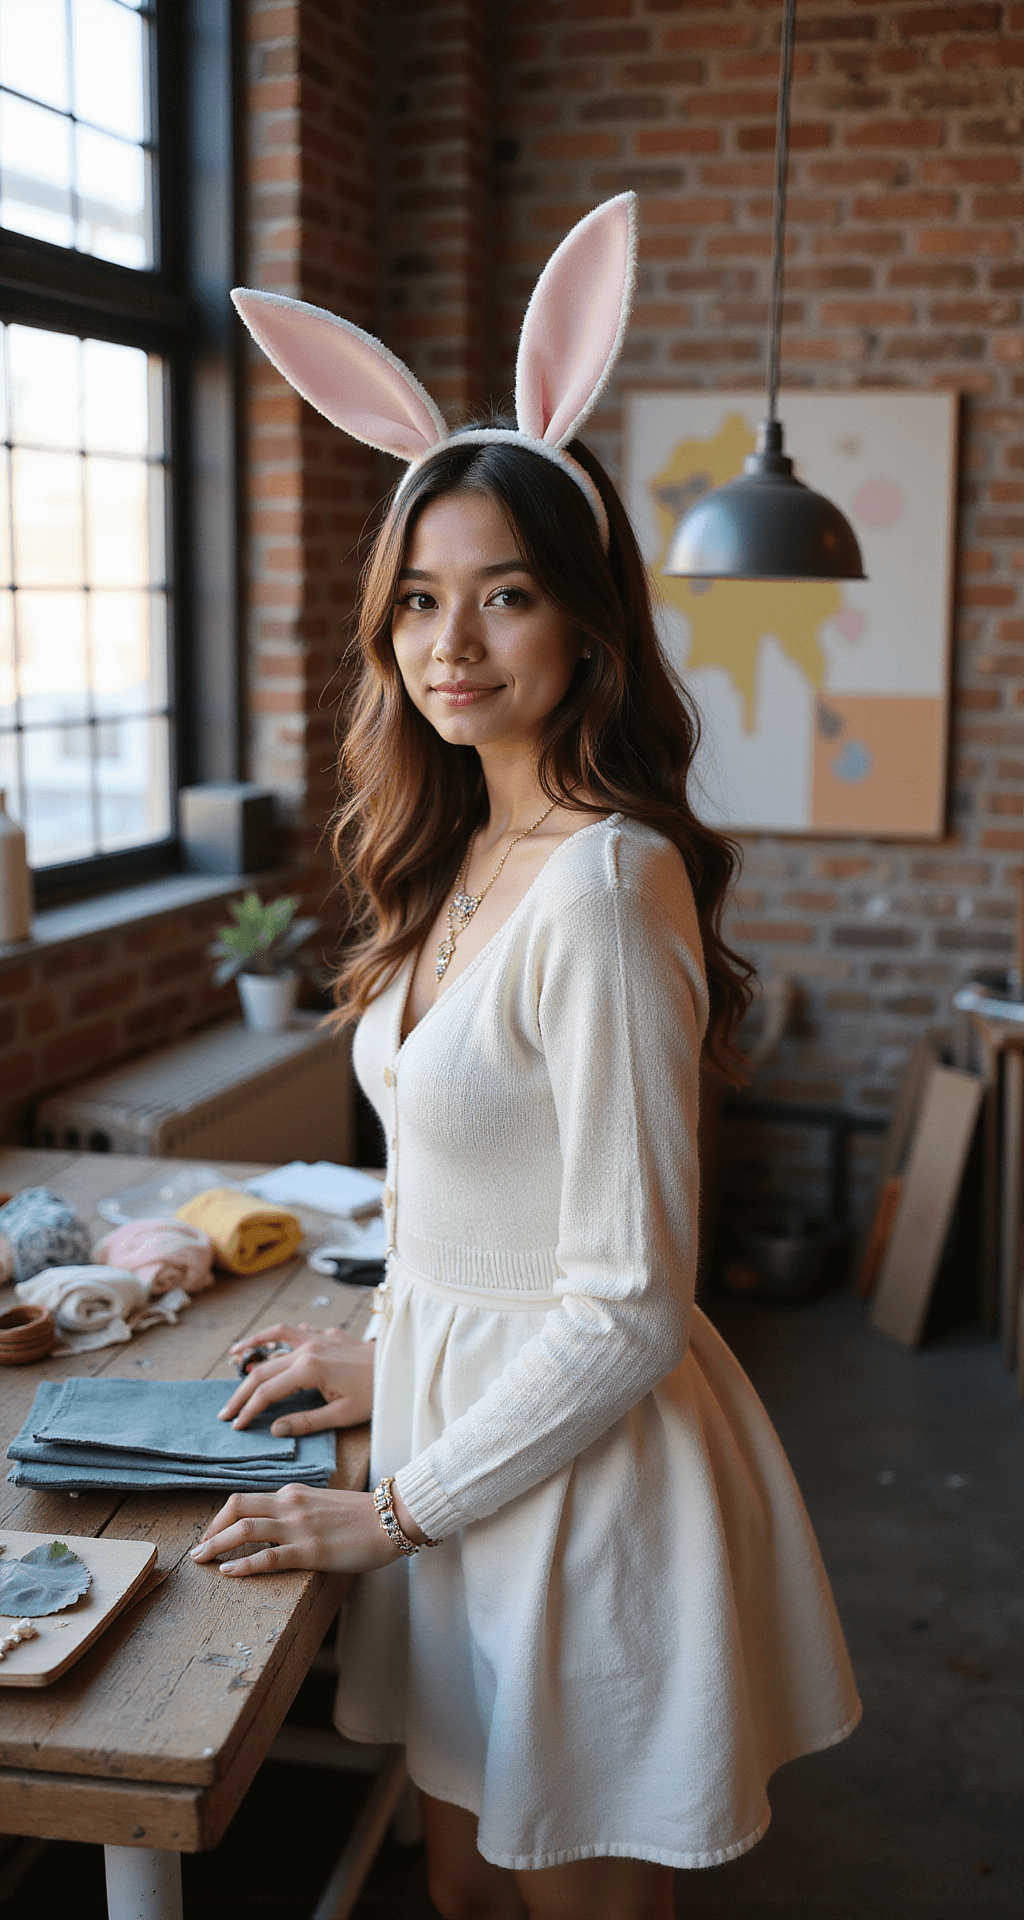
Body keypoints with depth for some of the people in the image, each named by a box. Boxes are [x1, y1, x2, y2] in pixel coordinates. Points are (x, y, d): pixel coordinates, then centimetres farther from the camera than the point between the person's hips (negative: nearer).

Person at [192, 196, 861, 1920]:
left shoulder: (604, 887, -24)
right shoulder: (463, 857, 4)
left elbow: (628, 1307, -23)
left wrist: (394, 1511, -14)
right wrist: (395, 1360, 15)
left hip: (581, 1466, -8)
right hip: (469, 1416, 8)